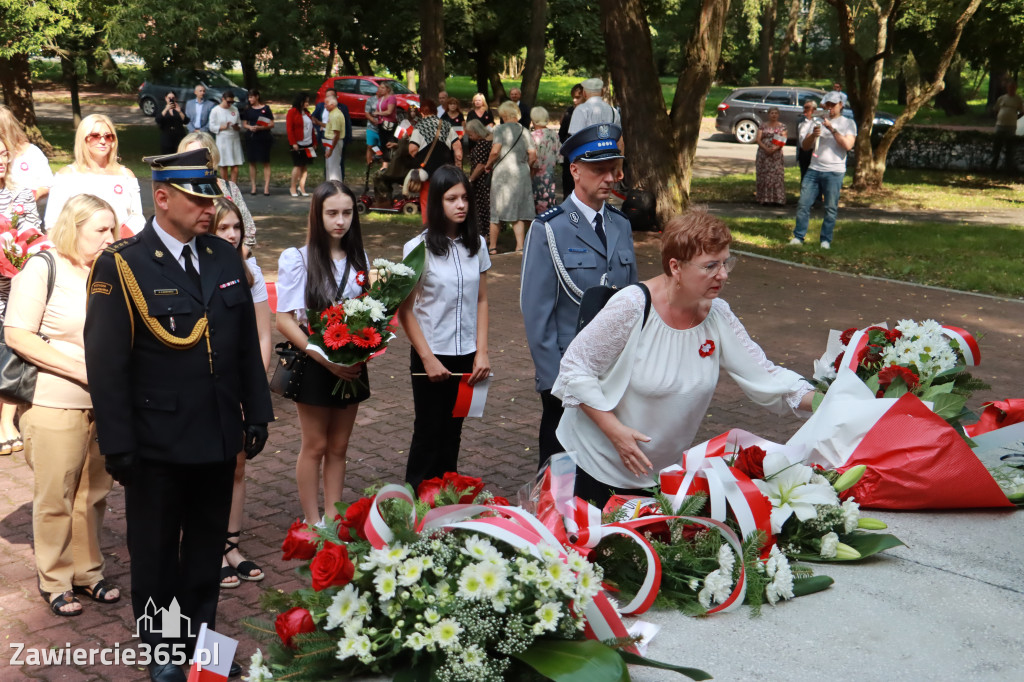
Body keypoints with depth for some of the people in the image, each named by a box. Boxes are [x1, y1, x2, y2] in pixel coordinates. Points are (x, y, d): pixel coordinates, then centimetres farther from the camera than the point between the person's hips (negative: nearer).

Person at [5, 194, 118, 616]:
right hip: (54, 404, -5)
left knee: (94, 493, 13)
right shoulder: (42, 269, -9)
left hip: (104, 403, 5)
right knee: (55, 497, 5)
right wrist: (81, 369, -19)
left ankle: (88, 572, 28)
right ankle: (54, 581, 20)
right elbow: (17, 335, -15)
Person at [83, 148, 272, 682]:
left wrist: (256, 413, 10)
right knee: (156, 552, 13)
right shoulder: (120, 266, -11)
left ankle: (201, 638, 35)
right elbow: (106, 365, -12)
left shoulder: (225, 258, 5)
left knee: (207, 546, 17)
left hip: (220, 440, 5)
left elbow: (247, 343, 11)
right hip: (157, 446, -4)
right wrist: (118, 447, -12)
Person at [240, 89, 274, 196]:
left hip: (264, 138, -3)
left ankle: (266, 187, -4)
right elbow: (244, 124, 13)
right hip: (251, 138, 3)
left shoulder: (266, 108, 1)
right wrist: (250, 127, -10)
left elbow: (271, 124, -1)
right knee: (252, 162, 3)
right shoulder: (248, 109, 11)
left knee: (266, 163, -4)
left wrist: (260, 127, -16)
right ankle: (253, 186, 9)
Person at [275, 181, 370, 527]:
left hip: (351, 365, 4)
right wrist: (326, 359, -19)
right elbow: (285, 320, -13)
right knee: (315, 446, 7)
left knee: (338, 447, 12)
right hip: (314, 365, -4)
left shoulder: (359, 259, 4)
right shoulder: (298, 259, -11)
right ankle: (313, 522, 20)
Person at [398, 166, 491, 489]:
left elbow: (481, 301, 8)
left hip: (466, 356, 4)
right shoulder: (418, 248, -10)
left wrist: (482, 352, 0)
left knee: (453, 432, 13)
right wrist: (428, 358, -11)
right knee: (429, 432, 6)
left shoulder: (476, 245, 3)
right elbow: (405, 311, -9)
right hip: (431, 356, -4)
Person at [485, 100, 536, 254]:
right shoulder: (524, 131, 6)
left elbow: (495, 151, -18)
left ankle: (493, 246, 15)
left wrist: (488, 165, -1)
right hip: (521, 173, 3)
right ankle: (520, 246, -1)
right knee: (518, 212, 7)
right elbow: (533, 156, 2)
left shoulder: (500, 129, -6)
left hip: (502, 172, -3)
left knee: (496, 211, 7)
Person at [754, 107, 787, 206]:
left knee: (777, 176, -6)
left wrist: (776, 148, -18)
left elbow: (783, 141, 0)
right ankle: (764, 199, 4)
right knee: (763, 176, -1)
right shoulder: (763, 125, 9)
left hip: (777, 154, -1)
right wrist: (766, 148, -16)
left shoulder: (782, 126, 8)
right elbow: (758, 139, 1)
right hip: (763, 154, 1)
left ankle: (778, 199, -3)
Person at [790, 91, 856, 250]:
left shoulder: (847, 123, 5)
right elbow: (805, 146, 12)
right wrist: (813, 135, -9)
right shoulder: (818, 122, 16)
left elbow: (848, 145, -11)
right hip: (814, 170, 3)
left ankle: (826, 240, 7)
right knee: (803, 204, -2)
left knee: (831, 208, -1)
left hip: (834, 172, -3)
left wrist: (832, 129, -14)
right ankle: (798, 236, 5)